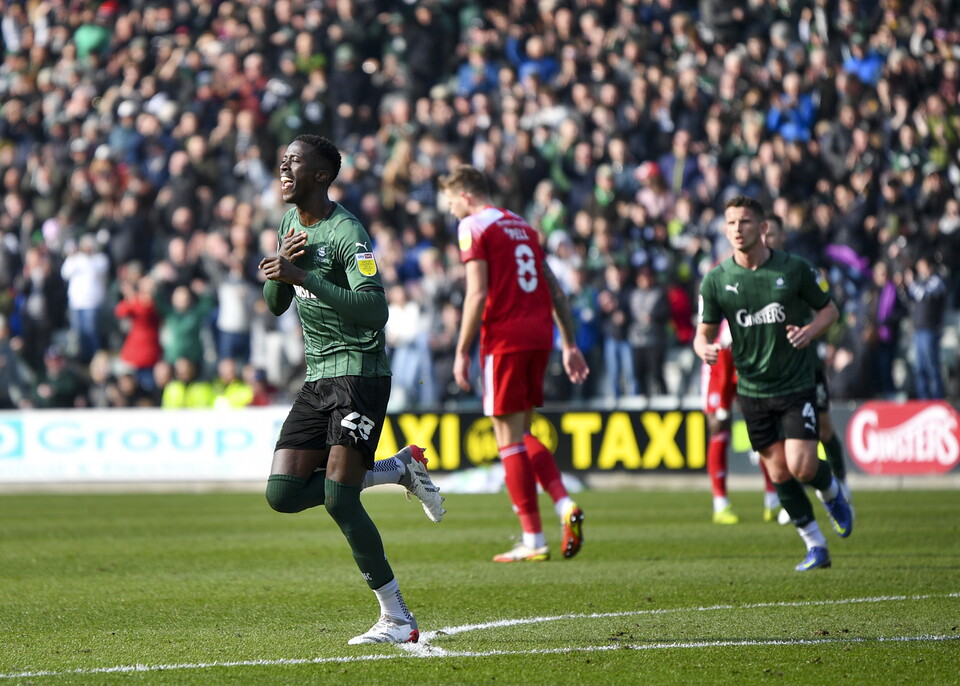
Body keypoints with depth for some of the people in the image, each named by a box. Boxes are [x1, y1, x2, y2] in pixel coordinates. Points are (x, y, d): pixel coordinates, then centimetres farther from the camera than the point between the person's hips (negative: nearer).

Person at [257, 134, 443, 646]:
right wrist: (281, 264, -3)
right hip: (318, 379, 8)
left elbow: (375, 308, -27)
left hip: (360, 373, -8)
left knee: (338, 498, -17)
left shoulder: (347, 233, -14)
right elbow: (275, 305, 19)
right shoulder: (291, 222, 13)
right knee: (282, 493, -4)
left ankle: (397, 618, -7)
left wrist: (302, 275, -29)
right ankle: (399, 469, 12)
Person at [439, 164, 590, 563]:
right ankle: (564, 504, -3)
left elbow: (477, 295, -12)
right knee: (523, 434, 17)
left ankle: (533, 541, -3)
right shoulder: (521, 226, 20)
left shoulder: (474, 227, -2)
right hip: (540, 335, 7)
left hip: (504, 338, -7)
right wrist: (570, 346, 20)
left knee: (509, 438, -2)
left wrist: (461, 353, -9)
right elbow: (555, 290, 18)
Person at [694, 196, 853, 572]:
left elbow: (829, 308, 5)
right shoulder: (716, 280, -4)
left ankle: (832, 491, 22)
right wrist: (704, 348, -20)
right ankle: (816, 547, 17)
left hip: (797, 385, -2)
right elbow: (704, 332, 3)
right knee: (779, 473, 3)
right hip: (752, 389, 2)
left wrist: (811, 330, -16)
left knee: (801, 467, -13)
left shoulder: (795, 268, -7)